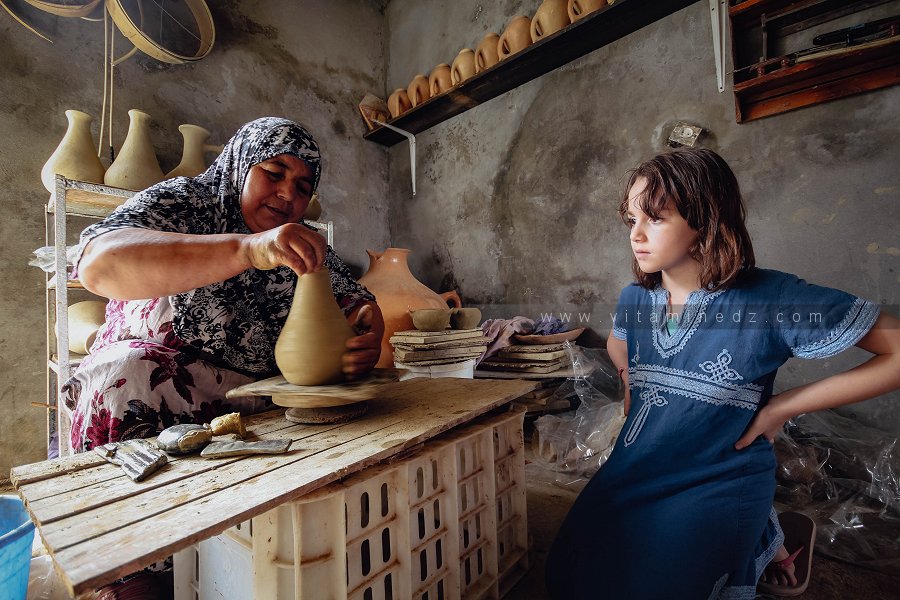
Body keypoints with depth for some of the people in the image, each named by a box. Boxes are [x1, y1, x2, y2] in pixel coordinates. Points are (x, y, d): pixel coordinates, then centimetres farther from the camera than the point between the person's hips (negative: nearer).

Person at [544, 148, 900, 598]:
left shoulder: (771, 298, -18)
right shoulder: (635, 299, -3)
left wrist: (784, 407, -14)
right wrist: (635, 389, 5)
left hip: (717, 489, -4)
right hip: (632, 476, 5)